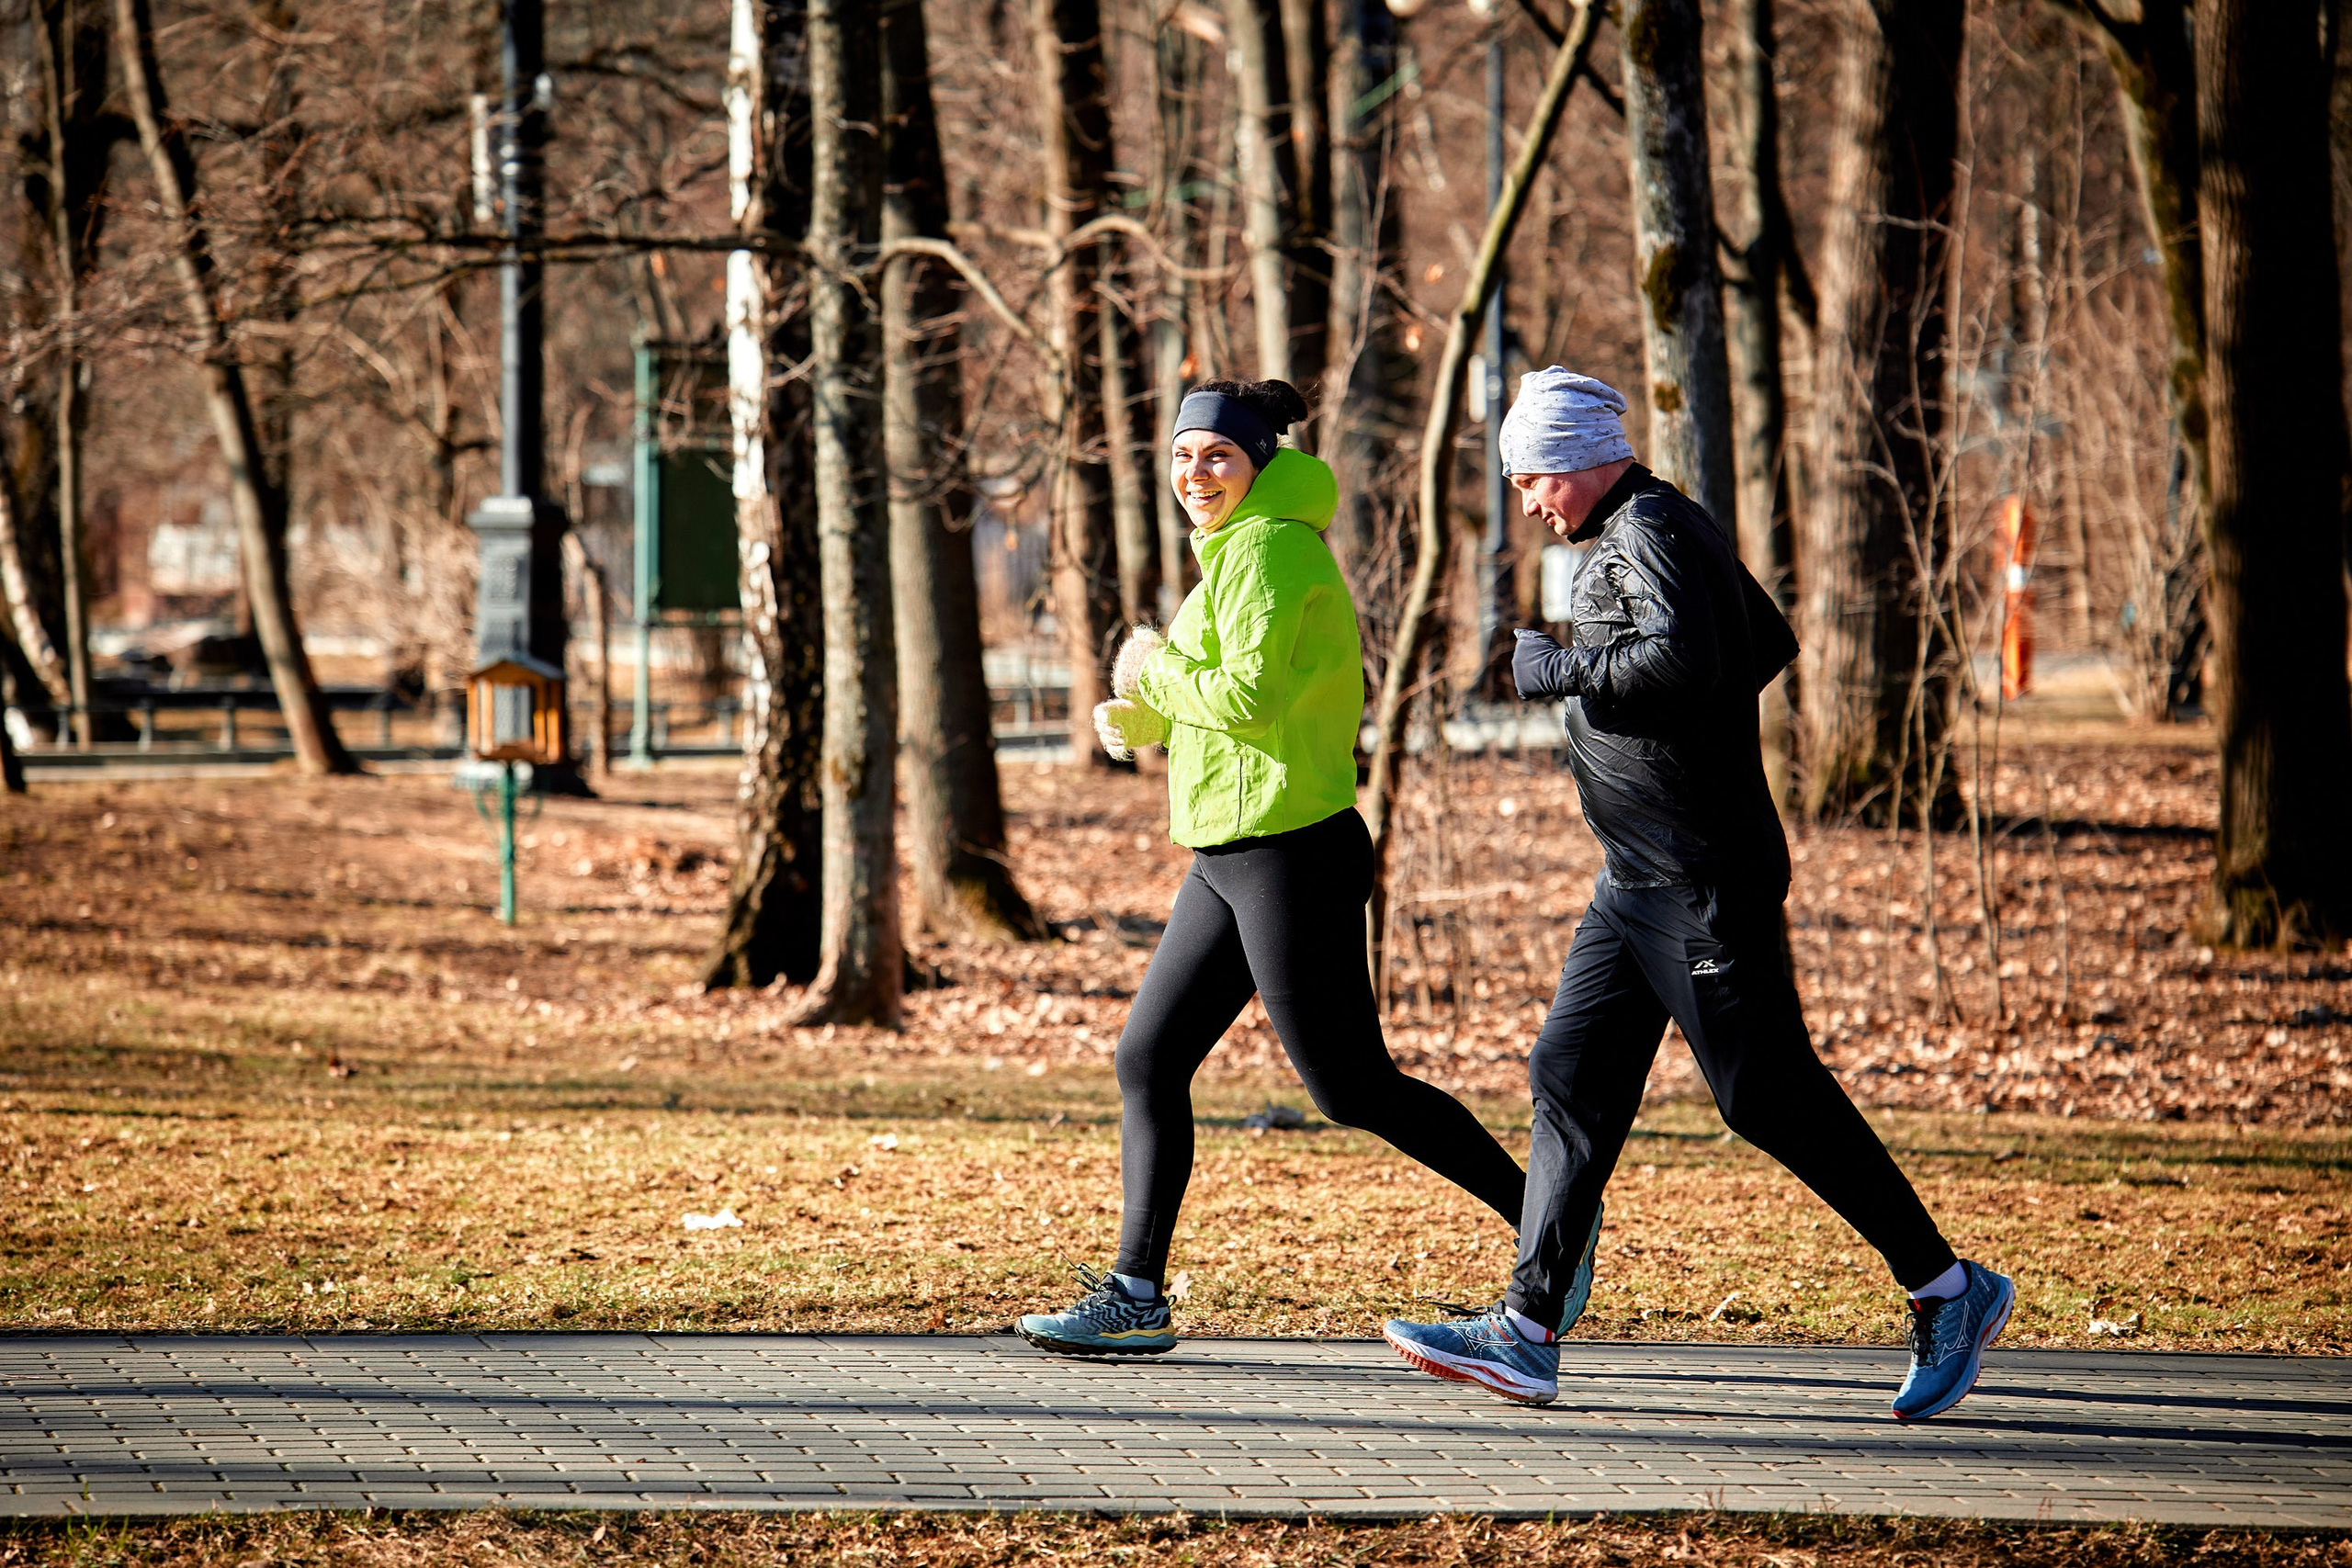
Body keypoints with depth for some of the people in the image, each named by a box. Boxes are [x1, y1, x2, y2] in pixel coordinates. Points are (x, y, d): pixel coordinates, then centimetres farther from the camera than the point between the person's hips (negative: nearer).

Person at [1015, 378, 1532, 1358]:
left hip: (1290, 855, -10)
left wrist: (1155, 669, -8)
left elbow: (1252, 699, -24)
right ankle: (1134, 1293, 14)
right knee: (1148, 1059, 9)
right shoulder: (1238, 552, 17)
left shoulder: (1270, 549, -14)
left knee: (1351, 1088, -5)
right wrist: (1136, 719, 9)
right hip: (1228, 857, 10)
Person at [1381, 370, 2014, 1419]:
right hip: (1640, 884, 11)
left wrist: (1557, 670, -19)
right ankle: (1526, 1337, 5)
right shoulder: (1632, 536, 17)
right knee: (1573, 1079, 6)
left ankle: (1949, 1293, 2)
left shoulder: (1651, 532, -14)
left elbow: (1684, 660, -32)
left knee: (1770, 1095, -7)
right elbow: (1770, 643, 29)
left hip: (1703, 879, -11)